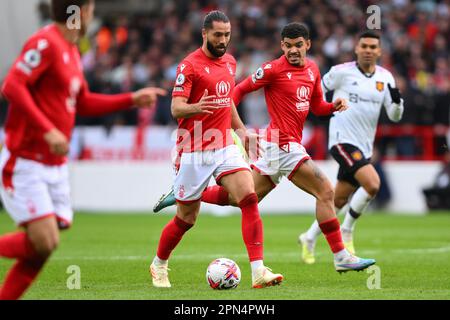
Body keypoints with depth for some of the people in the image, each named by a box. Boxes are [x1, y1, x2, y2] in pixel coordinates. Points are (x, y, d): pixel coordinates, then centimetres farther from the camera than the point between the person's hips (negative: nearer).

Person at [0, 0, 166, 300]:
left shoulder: (72, 51, 15)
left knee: (44, 244, 2)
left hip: (55, 166, 9)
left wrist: (133, 99, 24)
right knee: (44, 242, -18)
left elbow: (83, 103, 26)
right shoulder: (45, 44, -14)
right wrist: (48, 130, -29)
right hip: (25, 163, -9)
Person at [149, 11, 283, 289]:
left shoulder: (230, 62, 11)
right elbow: (176, 108, -20)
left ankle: (258, 271, -19)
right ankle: (159, 265, 31)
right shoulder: (190, 65, -11)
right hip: (194, 152, -5)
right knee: (186, 219, 4)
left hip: (225, 146, 5)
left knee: (250, 200, -15)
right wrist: (195, 108, -40)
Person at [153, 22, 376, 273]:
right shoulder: (275, 69, -9)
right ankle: (341, 257, -5)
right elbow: (240, 90, -2)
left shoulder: (313, 69, 14)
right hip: (283, 145, -8)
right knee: (326, 191, -12)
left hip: (279, 146, 8)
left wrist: (334, 106, 3)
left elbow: (317, 106, 23)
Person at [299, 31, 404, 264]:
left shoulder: (385, 77, 7)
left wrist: (396, 101, -15)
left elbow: (394, 116, 4)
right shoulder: (342, 72, -7)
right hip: (343, 140, -6)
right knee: (372, 184, -25)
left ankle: (309, 239, 31)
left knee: (339, 201, 12)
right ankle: (346, 232, -7)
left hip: (364, 146, 6)